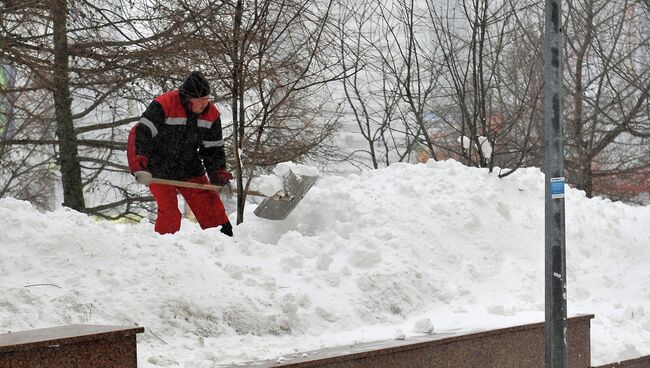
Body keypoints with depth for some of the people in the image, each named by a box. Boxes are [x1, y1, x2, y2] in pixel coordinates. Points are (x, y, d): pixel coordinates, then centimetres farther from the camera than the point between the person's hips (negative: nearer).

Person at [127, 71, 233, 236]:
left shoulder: (211, 114, -6)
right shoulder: (163, 106, -24)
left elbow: (213, 148, 5)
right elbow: (139, 135, -27)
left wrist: (218, 173, -9)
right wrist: (139, 168, -37)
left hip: (190, 169, 5)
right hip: (160, 171, -4)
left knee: (210, 204, 0)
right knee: (169, 214, -15)